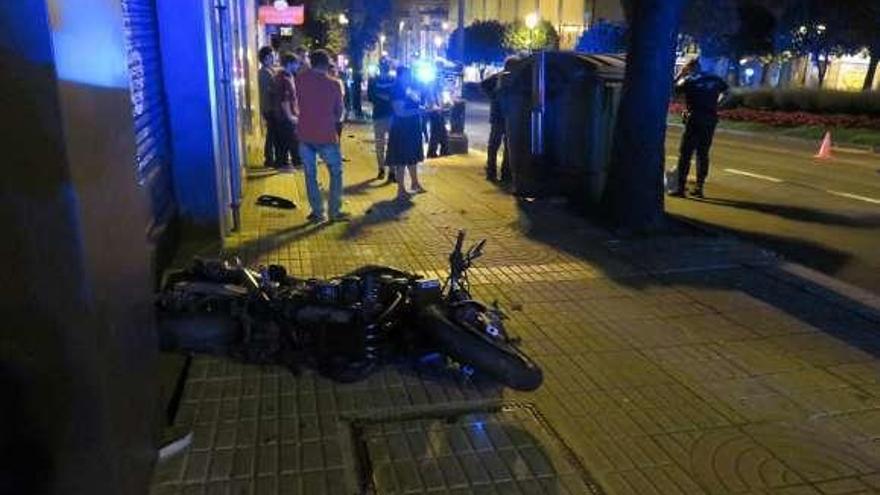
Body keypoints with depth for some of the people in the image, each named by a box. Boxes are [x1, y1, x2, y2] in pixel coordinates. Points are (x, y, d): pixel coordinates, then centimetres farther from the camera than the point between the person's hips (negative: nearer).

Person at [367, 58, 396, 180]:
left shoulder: (395, 80, 9)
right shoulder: (373, 81, 8)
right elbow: (371, 97, -3)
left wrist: (380, 97, -11)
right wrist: (388, 99, -10)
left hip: (393, 115, 0)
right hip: (378, 116, 1)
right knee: (379, 145, 6)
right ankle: (381, 169, 18)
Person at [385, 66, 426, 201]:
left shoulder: (412, 89, 9)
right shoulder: (396, 92, -13)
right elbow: (399, 112, -21)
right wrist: (416, 110, -17)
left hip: (413, 127, 8)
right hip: (401, 128, -7)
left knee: (413, 156, 18)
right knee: (401, 160, -1)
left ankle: (414, 183, 34)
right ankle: (401, 189, 6)